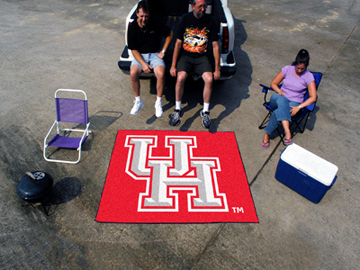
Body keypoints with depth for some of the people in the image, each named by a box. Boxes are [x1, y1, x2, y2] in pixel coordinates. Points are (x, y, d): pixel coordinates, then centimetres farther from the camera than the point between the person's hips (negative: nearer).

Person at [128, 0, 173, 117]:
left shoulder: (155, 23, -8)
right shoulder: (132, 27, -6)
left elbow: (170, 34, 5)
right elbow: (133, 49, -5)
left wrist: (163, 51, -1)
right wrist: (143, 63, -19)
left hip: (155, 54, -1)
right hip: (140, 55, 1)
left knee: (161, 74, -31)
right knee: (133, 73, -29)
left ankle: (159, 102, -9)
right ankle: (138, 101, -6)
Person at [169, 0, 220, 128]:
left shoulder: (210, 21, -1)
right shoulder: (186, 19, -1)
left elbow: (215, 46, 1)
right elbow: (178, 43, 1)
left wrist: (217, 69, -4)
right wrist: (173, 65, -4)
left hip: (202, 57, 0)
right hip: (186, 56, 0)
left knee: (209, 79, -27)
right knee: (180, 77, -29)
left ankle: (205, 112, -8)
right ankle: (178, 110, -9)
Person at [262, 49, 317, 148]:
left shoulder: (309, 76, -1)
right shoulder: (287, 69, 5)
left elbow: (313, 97, -7)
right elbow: (273, 83, 11)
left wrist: (298, 107, -20)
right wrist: (279, 91, -11)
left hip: (294, 103, -2)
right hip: (278, 99, 2)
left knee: (278, 112, -37)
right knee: (281, 100, -39)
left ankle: (267, 134, -22)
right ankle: (287, 132, -49)